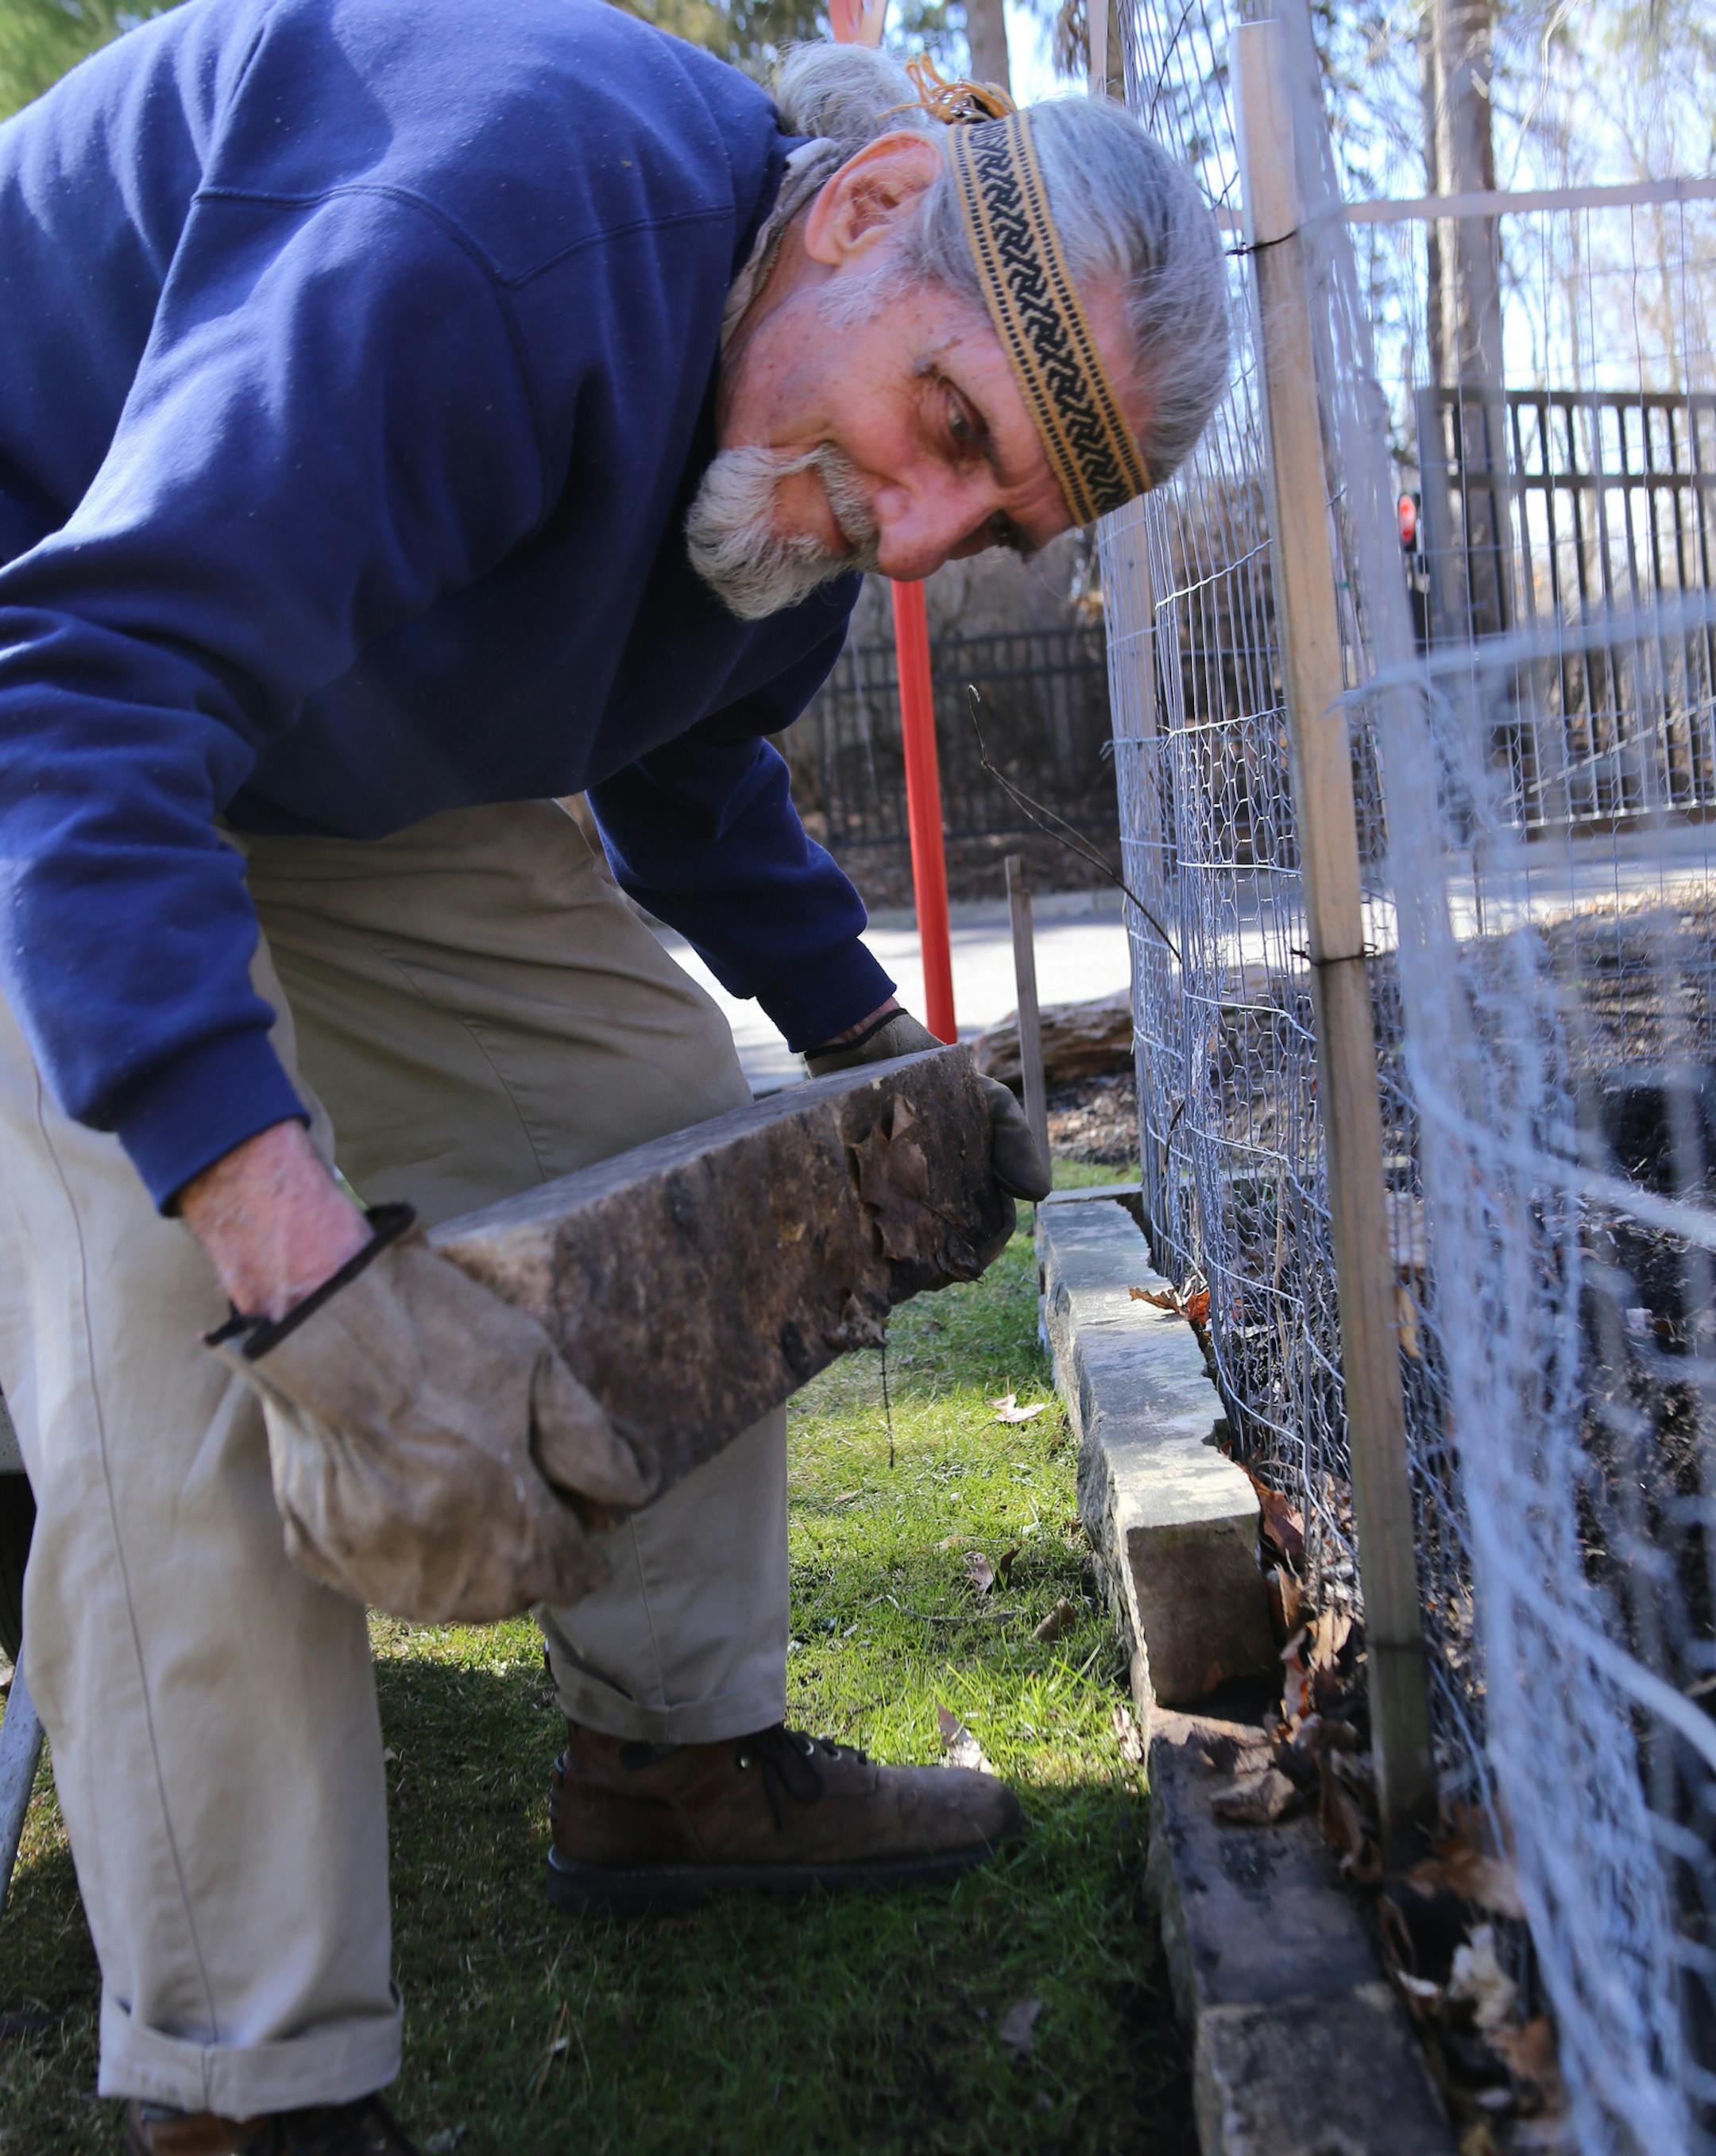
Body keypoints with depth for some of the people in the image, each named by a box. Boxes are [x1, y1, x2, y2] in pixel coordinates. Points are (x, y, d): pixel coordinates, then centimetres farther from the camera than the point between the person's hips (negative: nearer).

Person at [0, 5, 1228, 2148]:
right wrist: (303, 1251, -51)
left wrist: (872, 1043, 5)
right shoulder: (507, 220, -35)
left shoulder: (803, 454, -6)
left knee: (663, 1132, 2)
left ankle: (669, 1758, 15)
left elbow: (683, 767, 12)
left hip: (348, 748, 8)